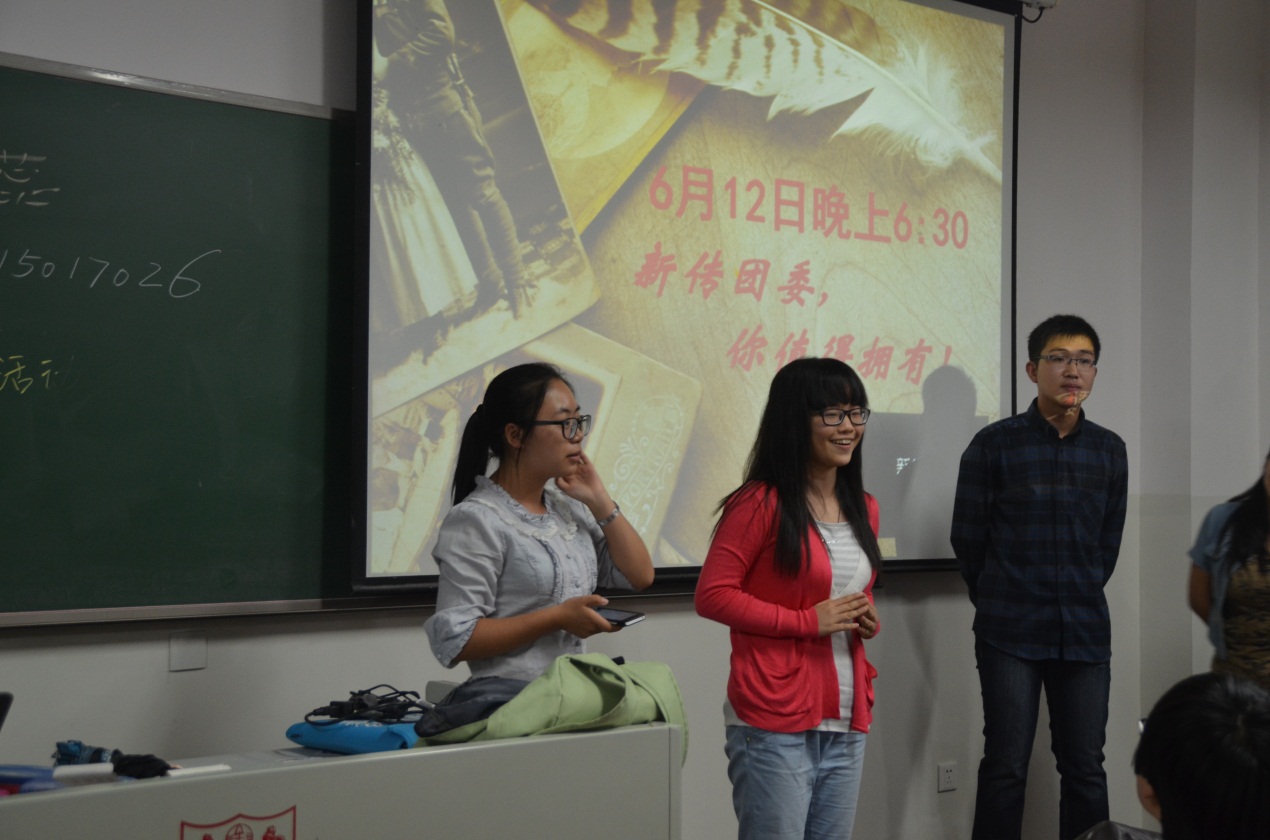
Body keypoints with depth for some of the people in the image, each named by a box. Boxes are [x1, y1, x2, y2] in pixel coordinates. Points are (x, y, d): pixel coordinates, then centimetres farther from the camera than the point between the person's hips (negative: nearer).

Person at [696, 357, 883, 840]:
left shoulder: (863, 509, 13)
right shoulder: (761, 503, -10)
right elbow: (712, 595, -13)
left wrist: (866, 619, 5)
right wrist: (807, 622, -16)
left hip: (846, 726, 7)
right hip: (776, 725, -7)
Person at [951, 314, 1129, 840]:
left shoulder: (1109, 451, 8)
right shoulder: (994, 445, -2)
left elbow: (1108, 541, 15)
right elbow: (968, 538, 3)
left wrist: (1081, 598, 14)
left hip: (1085, 632, 3)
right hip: (1010, 636, -3)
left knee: (1085, 768, 6)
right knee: (1006, 767, 1)